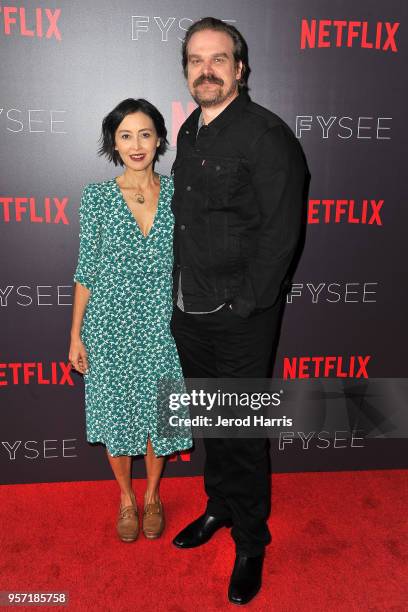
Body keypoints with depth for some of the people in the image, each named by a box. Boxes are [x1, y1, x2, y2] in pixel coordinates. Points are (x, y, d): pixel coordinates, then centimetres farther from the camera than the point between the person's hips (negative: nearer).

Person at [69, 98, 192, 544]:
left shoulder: (177, 193, -1)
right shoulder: (96, 197, -4)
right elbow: (86, 272, -1)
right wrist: (76, 335, -2)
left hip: (161, 325, 1)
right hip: (110, 326, 0)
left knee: (158, 414, 12)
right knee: (115, 415, 12)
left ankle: (152, 495, 39)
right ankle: (126, 498, 38)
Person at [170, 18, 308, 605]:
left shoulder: (266, 135, -12)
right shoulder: (190, 130, 11)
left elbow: (281, 232, -16)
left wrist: (243, 304, -15)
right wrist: (180, 293, 11)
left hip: (241, 315, -7)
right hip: (189, 311, 7)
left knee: (242, 432, 6)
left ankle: (251, 543, 28)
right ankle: (220, 506, 43)